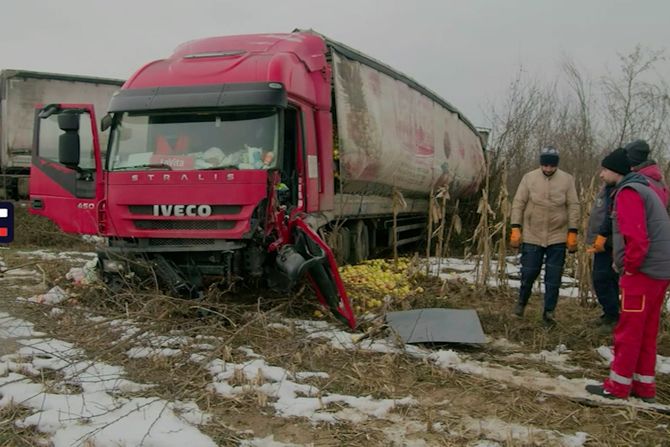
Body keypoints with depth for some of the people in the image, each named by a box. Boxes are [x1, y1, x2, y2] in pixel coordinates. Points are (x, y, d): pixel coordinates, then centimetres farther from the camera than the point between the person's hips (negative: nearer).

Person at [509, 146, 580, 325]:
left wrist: (572, 232, -5)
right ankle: (521, 302, 31)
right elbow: (518, 203, 0)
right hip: (532, 236, 0)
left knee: (553, 277, 4)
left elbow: (573, 207, -1)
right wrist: (516, 228, -6)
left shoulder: (567, 180, -2)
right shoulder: (529, 178, -2)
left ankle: (549, 312, 15)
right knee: (529, 273, 7)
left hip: (558, 237, 0)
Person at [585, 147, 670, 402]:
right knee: (646, 332, 14)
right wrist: (626, 262, 16)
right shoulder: (642, 189, 20)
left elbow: (636, 236, -23)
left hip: (643, 272, -10)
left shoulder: (628, 192, -13)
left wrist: (630, 267, -12)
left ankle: (618, 386, 7)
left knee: (628, 331, -1)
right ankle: (644, 387, 21)